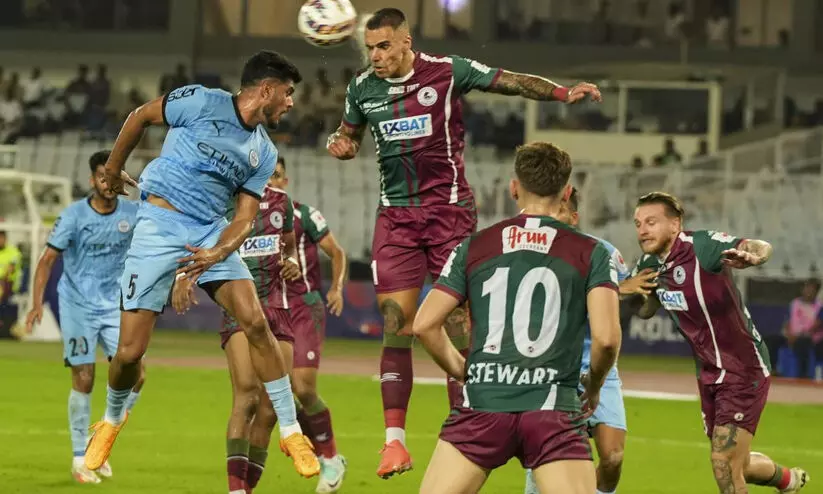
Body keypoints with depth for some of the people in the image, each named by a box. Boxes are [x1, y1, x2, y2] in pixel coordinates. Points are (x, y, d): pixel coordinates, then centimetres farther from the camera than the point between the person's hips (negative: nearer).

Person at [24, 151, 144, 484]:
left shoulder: (132, 214, -1)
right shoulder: (73, 216, -10)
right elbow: (48, 259, -10)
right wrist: (37, 303, -20)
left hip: (115, 306, 3)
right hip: (77, 306, -3)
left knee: (135, 376, -7)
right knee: (84, 381, -5)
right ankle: (79, 458, 9)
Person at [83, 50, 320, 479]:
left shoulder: (264, 153, 9)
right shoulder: (201, 102, -7)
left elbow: (244, 217, 6)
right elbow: (140, 117, 6)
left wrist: (219, 252, -14)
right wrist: (113, 169, 16)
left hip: (212, 232, 4)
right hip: (159, 224, -4)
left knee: (255, 322, -16)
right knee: (130, 351, -7)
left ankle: (291, 432, -6)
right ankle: (111, 420, 25)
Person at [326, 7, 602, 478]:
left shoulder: (447, 71, -6)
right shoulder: (363, 87, 5)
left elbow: (513, 82, -6)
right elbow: (350, 135, 21)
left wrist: (563, 92, -22)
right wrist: (340, 144, -4)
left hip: (449, 209, -3)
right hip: (396, 214, 3)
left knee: (457, 322, -7)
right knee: (395, 324, -5)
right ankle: (395, 438, -3)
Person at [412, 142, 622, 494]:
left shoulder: (474, 247, 10)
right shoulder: (590, 254, 4)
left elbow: (424, 325, 7)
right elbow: (606, 338, -6)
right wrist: (593, 388, 13)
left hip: (482, 404, 1)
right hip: (552, 411, -1)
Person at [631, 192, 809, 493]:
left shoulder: (700, 245, -24)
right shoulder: (650, 264, 0)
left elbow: (762, 248, -39)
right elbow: (645, 310, 17)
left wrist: (752, 256, -64)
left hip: (744, 369, -8)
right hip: (709, 374, 8)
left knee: (724, 463, -14)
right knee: (736, 465, 19)